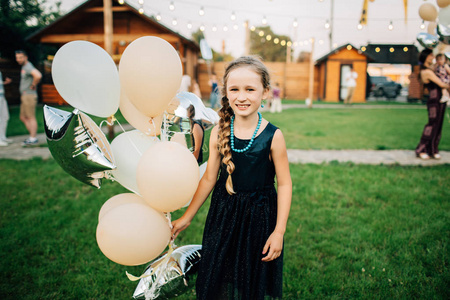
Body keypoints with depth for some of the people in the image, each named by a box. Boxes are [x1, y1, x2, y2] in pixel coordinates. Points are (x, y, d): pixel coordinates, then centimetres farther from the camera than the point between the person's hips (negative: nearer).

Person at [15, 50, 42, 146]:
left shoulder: (28, 67, -14)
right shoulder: (24, 67, 18)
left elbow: (38, 76, -34)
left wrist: (33, 85, -19)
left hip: (29, 95, -10)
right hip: (24, 96, 10)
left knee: (31, 117, -7)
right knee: (23, 118, 12)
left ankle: (33, 139, -4)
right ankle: (32, 136, 15)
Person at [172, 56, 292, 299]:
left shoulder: (272, 136, -14)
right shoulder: (219, 132, -7)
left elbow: (284, 183, -8)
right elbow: (209, 178, 1)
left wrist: (279, 231, -9)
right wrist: (187, 217, 6)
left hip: (259, 215, -2)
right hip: (223, 213, 3)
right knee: (218, 278, 17)